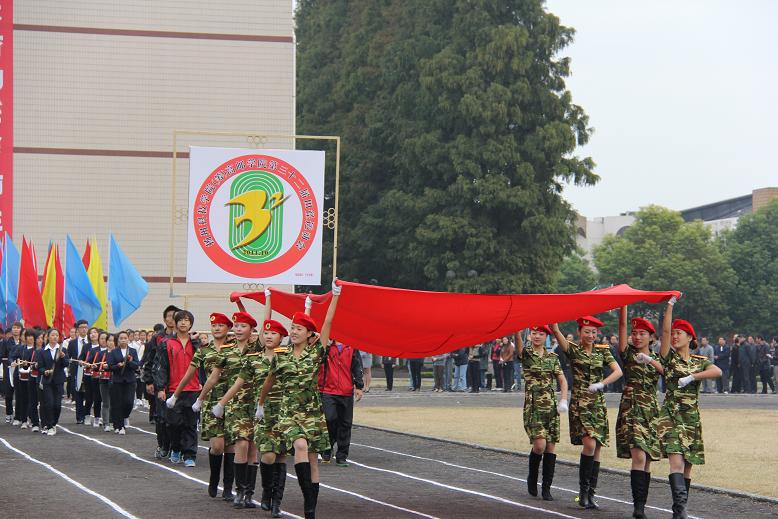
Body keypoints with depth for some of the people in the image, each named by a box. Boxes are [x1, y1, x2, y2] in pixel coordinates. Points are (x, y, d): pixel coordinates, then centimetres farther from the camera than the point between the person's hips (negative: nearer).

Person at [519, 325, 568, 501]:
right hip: (533, 406, -4)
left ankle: (546, 488, 7)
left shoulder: (553, 357, 11)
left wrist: (563, 400, -4)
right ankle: (532, 478, 9)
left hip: (551, 406, 4)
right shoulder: (525, 354, 2)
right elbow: (518, 344, -19)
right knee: (539, 444, -17)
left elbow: (562, 381, 11)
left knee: (551, 446, 0)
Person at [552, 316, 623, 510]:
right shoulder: (573, 350, 0)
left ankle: (590, 494, 11)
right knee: (589, 444, -20)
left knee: (596, 450, 3)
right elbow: (556, 330, -16)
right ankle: (583, 489, -7)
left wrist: (601, 384, -17)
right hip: (579, 404, -4)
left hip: (598, 404, 4)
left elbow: (618, 371, -4)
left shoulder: (602, 351, 9)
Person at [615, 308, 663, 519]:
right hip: (631, 408, -4)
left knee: (647, 460, 4)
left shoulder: (656, 359, 13)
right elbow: (622, 324, -5)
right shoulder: (628, 353, 4)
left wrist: (650, 360, -22)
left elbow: (666, 370, -9)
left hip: (652, 410, 4)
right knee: (639, 456, -18)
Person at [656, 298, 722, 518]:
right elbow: (665, 330, -9)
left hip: (692, 417, 4)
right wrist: (670, 305, -12)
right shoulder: (669, 357, 4)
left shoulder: (700, 361, 10)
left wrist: (692, 377, -19)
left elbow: (717, 371, -10)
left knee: (688, 464, 7)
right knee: (676, 459, -19)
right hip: (671, 415, -4)